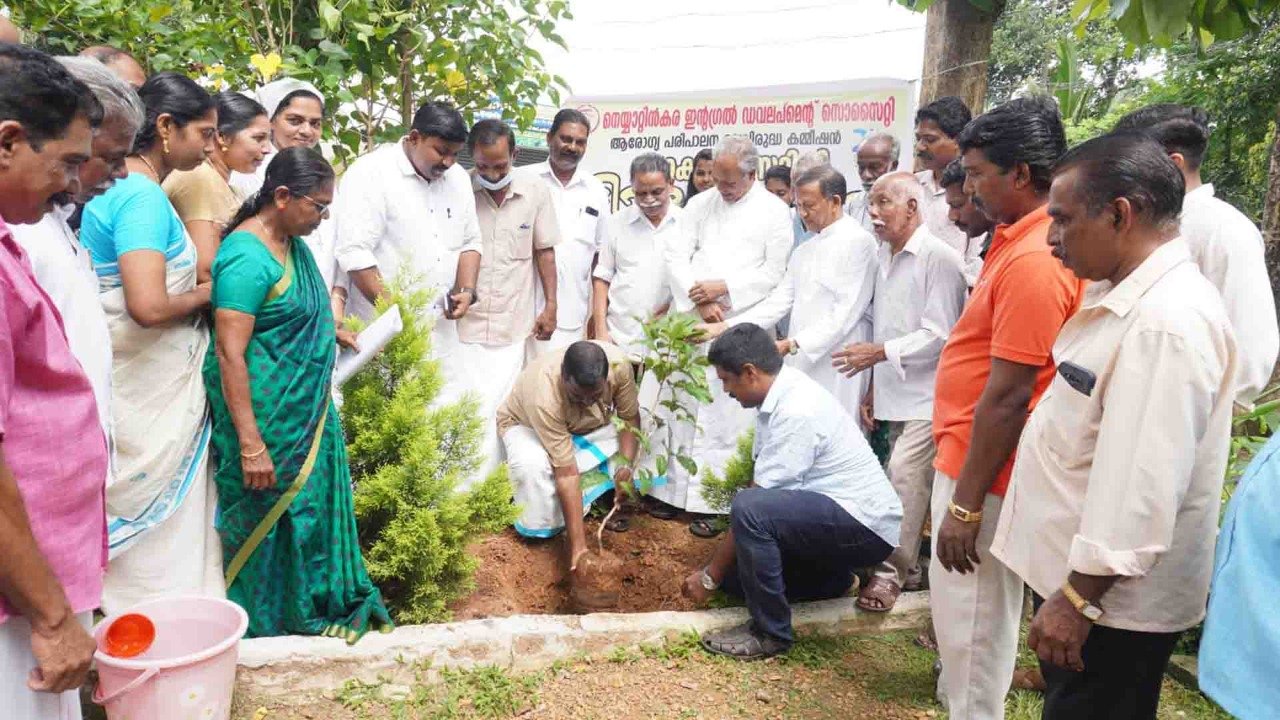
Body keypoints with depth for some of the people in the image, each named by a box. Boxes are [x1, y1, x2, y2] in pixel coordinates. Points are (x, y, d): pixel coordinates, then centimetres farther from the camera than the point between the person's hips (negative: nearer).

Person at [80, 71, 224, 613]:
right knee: (164, 509, 4)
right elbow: (149, 305, -30)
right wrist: (205, 293, -11)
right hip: (153, 391, -9)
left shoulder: (121, 188, 10)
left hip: (152, 380, 9)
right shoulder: (144, 198, -19)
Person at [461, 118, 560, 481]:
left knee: (497, 412, 6)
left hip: (513, 327, 1)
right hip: (464, 323, -1)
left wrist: (551, 307, 5)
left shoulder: (536, 192, -1)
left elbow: (544, 251, 7)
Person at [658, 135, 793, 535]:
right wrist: (699, 302, -9)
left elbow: (775, 273, -4)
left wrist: (723, 288, -12)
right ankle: (675, 492, 18)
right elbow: (676, 256, 4)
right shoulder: (701, 204, 11)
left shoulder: (775, 212, 1)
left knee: (726, 419, -2)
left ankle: (713, 503, 5)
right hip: (691, 323, 4)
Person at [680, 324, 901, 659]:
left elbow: (753, 502, -22)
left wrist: (710, 575, -11)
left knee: (750, 509, -30)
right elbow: (759, 483, 7)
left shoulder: (797, 413, -26)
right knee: (739, 560, 5)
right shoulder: (780, 395, 3)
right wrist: (721, 565, 8)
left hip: (865, 527, -10)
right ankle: (833, 575, 20)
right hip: (835, 513, 10)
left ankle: (770, 633, -14)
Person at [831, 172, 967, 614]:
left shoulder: (939, 258, -12)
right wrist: (873, 386, 15)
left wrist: (880, 353, -19)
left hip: (926, 396, -7)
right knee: (908, 481, 13)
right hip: (896, 393, 8)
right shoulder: (885, 258, 13)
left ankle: (890, 573, 0)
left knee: (904, 478, -12)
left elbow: (938, 334, -16)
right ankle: (908, 569, 23)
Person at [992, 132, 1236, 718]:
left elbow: (1143, 485, -28)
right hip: (1074, 570, 9)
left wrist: (1080, 599, -22)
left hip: (1113, 598, -9)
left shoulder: (1168, 323, -25)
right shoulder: (1124, 293, 6)